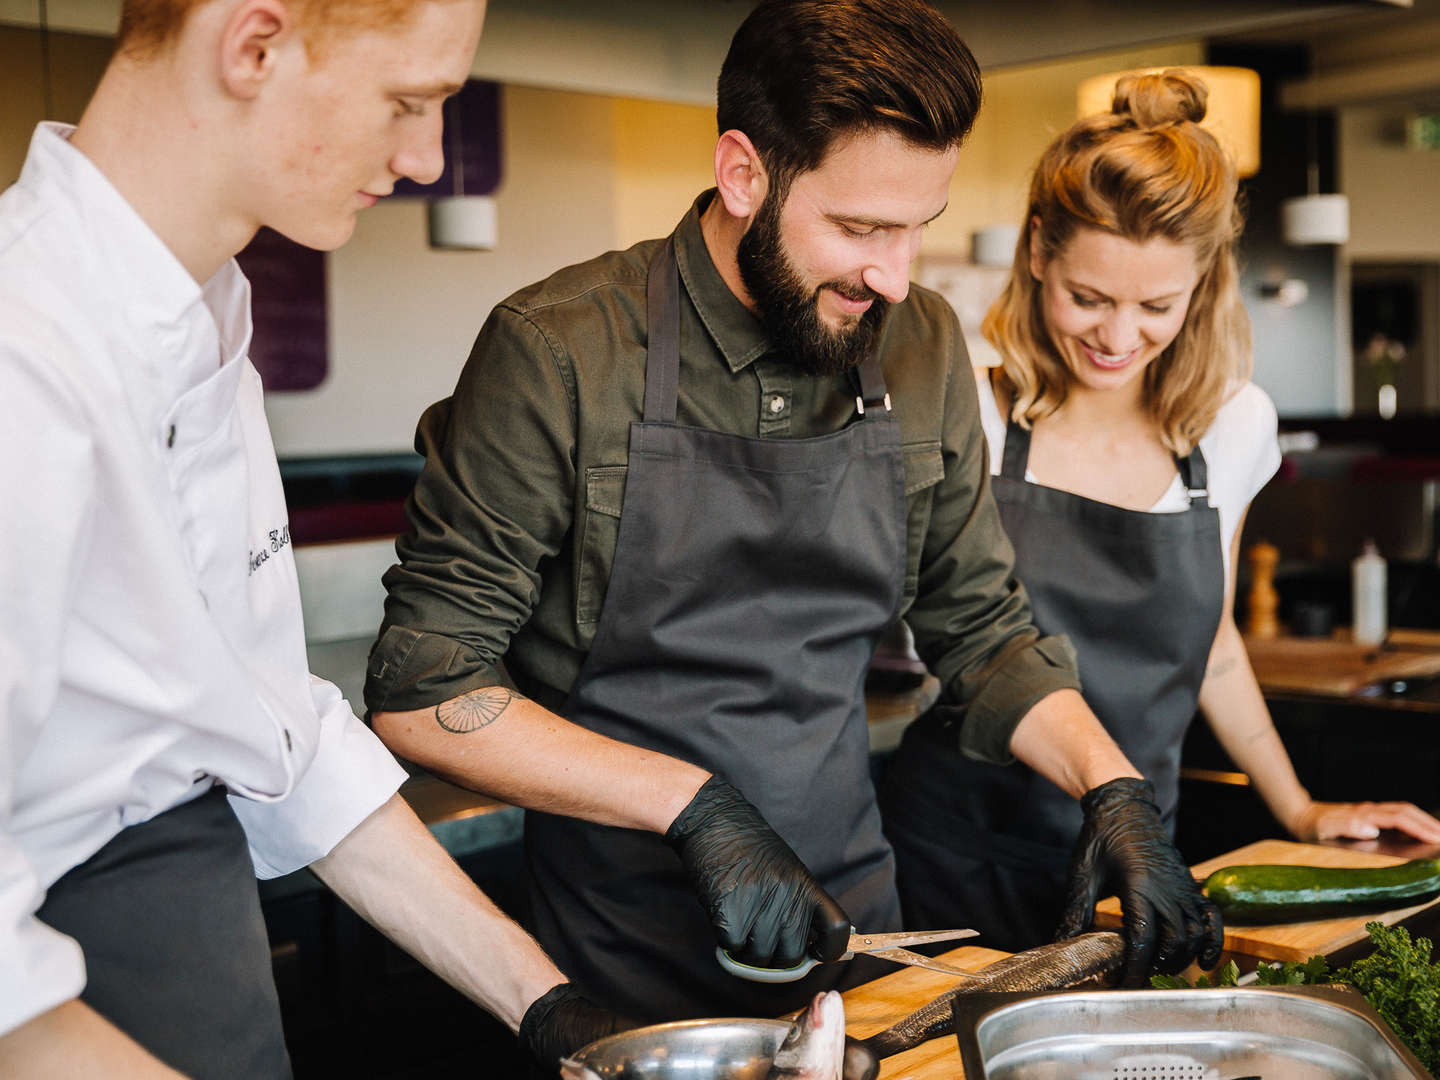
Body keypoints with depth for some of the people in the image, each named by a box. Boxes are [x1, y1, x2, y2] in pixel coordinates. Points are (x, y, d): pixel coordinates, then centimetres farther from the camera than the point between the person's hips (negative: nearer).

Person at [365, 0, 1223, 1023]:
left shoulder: (922, 348, -2)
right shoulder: (560, 353, -18)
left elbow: (981, 626, 7)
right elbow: (421, 690, -17)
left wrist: (1110, 786, -9)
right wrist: (695, 808, -24)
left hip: (851, 909, 5)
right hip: (630, 946, -4)